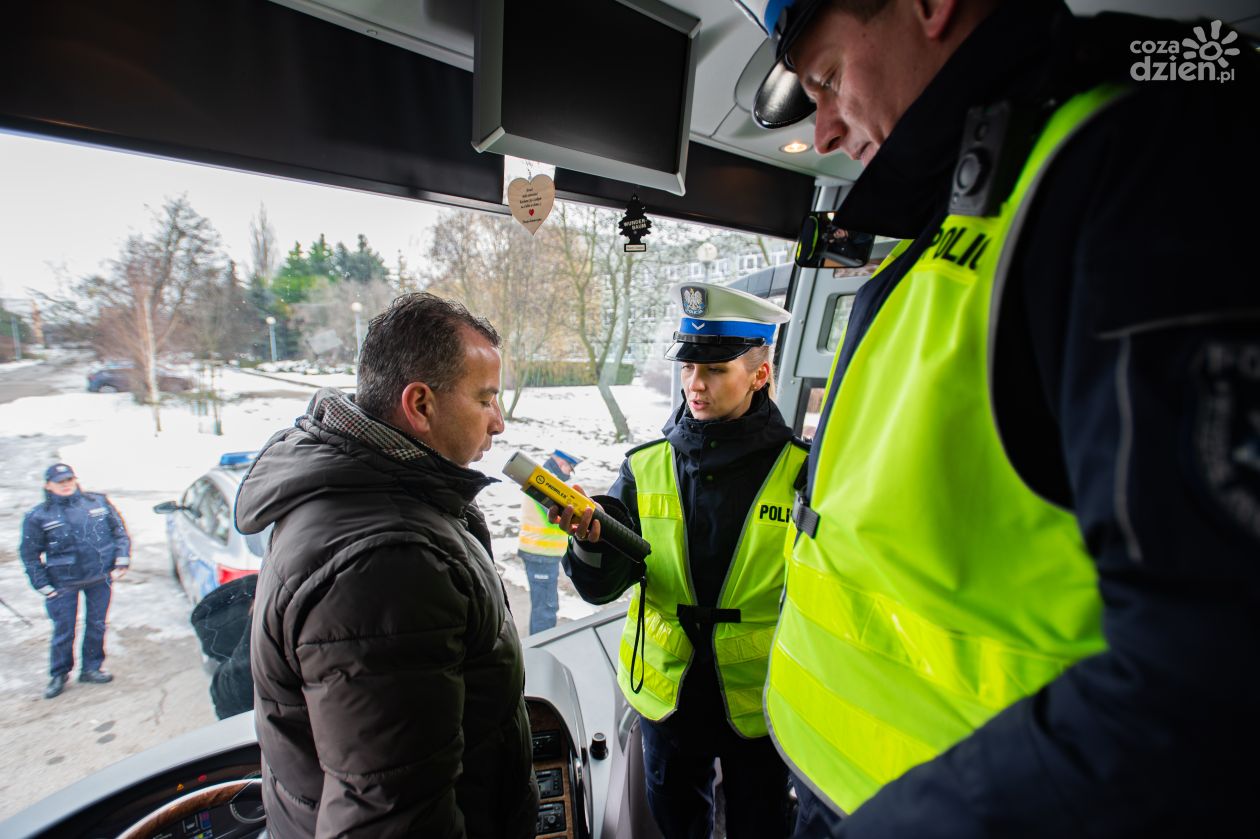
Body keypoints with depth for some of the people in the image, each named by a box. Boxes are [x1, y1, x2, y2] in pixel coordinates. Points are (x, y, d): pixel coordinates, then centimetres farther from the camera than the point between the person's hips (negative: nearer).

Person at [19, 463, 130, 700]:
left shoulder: (98, 502, 0)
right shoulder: (38, 517, -4)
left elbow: (120, 532, 7)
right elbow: (29, 555, 1)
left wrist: (121, 563, -1)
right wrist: (43, 586, -4)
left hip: (100, 578, 2)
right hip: (63, 584, -2)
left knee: (97, 626, 11)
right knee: (63, 631, 5)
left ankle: (91, 669, 28)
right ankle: (59, 675, 25)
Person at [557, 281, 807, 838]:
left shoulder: (800, 469, -13)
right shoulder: (646, 466, -7)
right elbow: (602, 587, -9)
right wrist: (590, 541, -28)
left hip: (758, 701, -2)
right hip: (666, 691, 2)